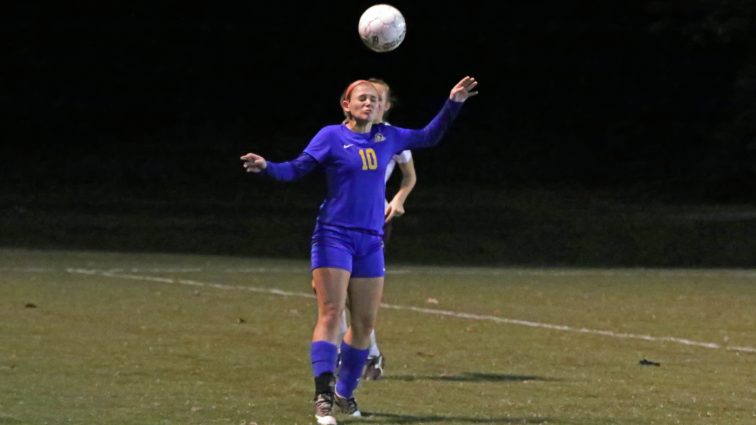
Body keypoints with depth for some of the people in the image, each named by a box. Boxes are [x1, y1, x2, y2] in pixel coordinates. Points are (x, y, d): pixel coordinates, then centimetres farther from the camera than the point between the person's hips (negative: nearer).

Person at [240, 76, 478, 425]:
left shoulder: (387, 137, 10)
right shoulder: (331, 136, -3)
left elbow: (428, 137, 26)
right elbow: (297, 169, -6)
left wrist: (453, 103, 21)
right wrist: (266, 167, -25)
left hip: (370, 242, 5)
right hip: (334, 236, -5)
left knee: (365, 322, 7)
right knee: (330, 314, -15)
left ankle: (345, 392, 22)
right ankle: (323, 396, -21)